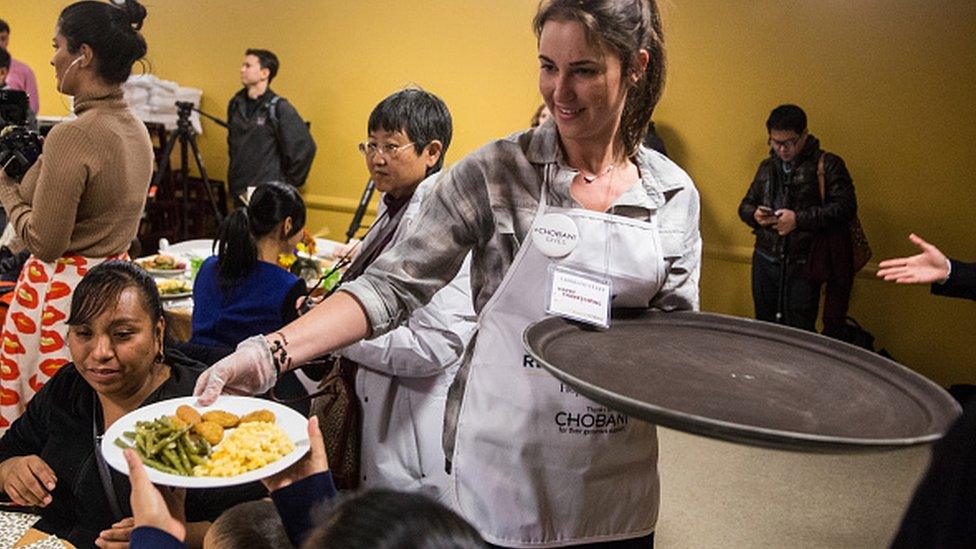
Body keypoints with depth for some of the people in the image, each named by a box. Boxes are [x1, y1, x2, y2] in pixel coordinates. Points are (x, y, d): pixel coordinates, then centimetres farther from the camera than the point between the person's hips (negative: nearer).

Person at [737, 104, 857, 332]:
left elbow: (845, 207, -14)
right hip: (765, 261, 5)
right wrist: (754, 215, -4)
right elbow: (745, 205, 20)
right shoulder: (767, 166, 14)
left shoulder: (828, 165, -4)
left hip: (802, 264, -5)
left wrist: (799, 219, -20)